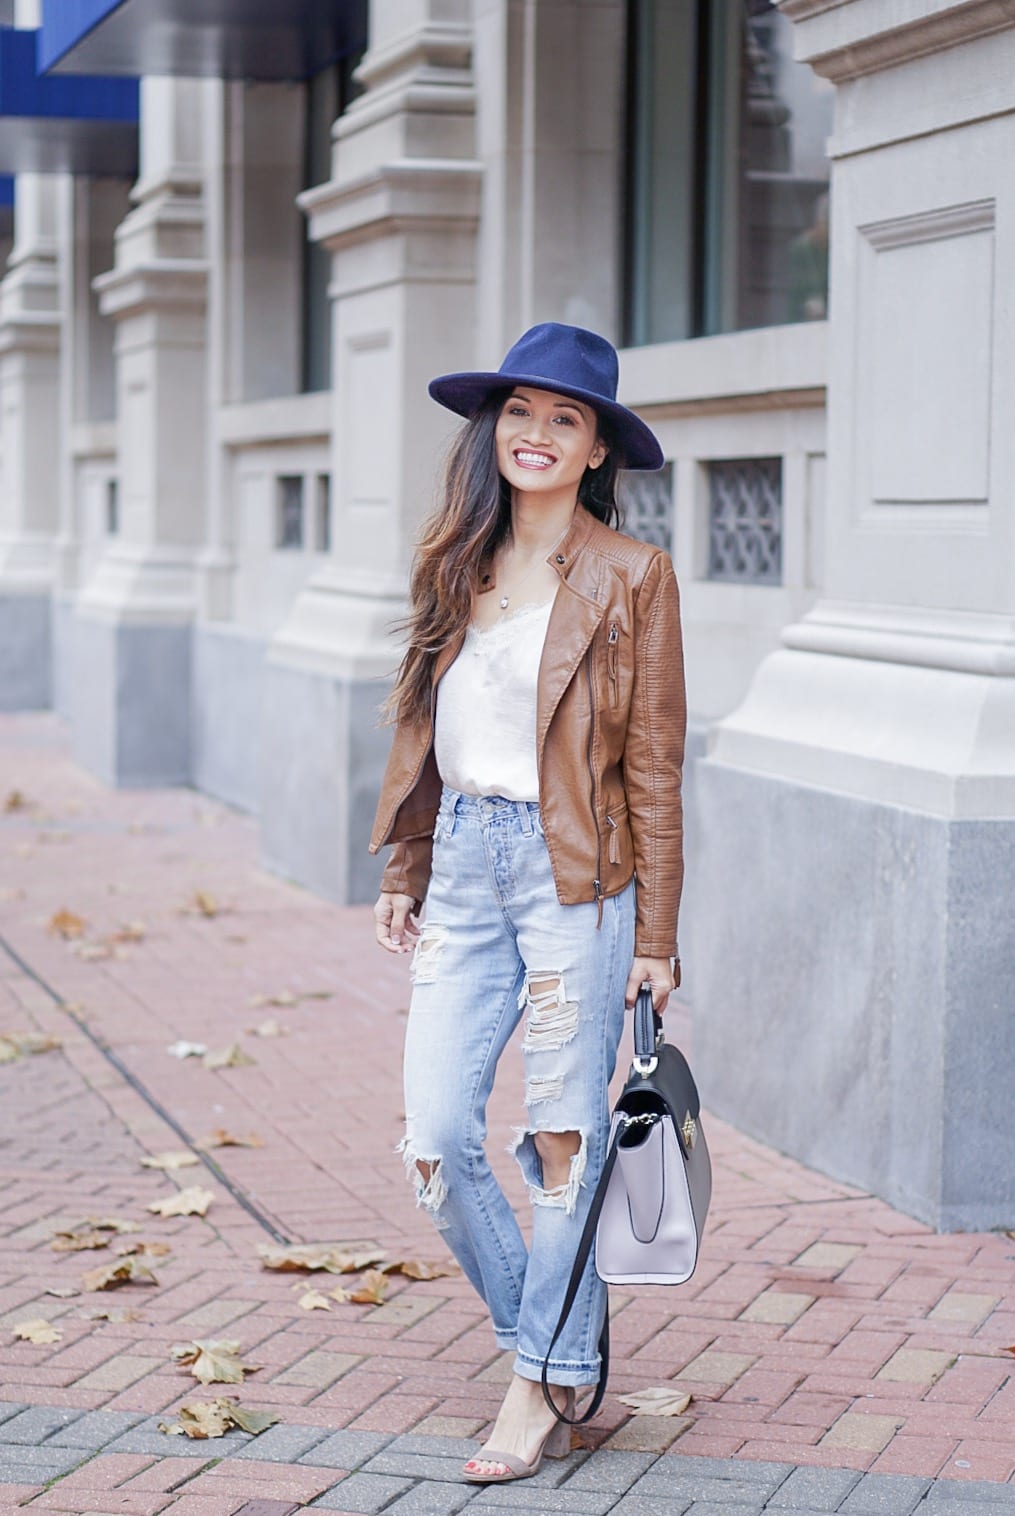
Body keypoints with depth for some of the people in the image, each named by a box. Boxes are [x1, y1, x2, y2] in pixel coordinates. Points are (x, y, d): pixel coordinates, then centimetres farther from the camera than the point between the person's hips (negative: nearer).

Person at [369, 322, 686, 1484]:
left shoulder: (630, 575, -3)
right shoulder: (456, 562, 10)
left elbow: (652, 767, -4)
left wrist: (655, 936, -5)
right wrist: (403, 876, 13)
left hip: (574, 872, -4)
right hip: (464, 865, 5)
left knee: (564, 1135, 2)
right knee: (433, 1140, 0)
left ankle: (544, 1382, 16)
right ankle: (544, 1335, 23)